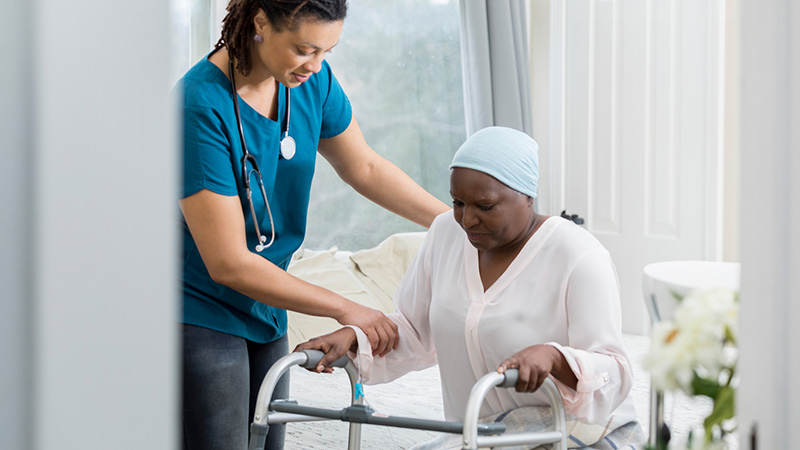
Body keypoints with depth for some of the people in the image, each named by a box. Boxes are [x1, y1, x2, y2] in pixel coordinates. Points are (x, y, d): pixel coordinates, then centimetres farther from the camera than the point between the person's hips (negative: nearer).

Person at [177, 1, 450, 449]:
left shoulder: (312, 80, -4)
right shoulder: (202, 106, -24)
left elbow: (364, 168, 15)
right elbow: (229, 264, -23)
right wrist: (345, 308, -19)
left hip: (264, 312, 7)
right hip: (201, 319, -7)